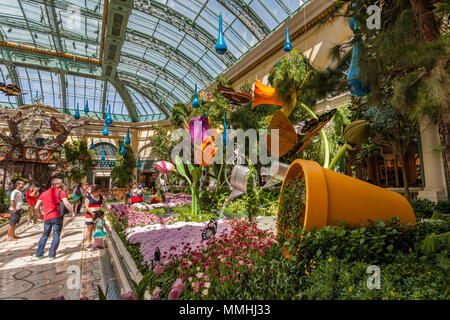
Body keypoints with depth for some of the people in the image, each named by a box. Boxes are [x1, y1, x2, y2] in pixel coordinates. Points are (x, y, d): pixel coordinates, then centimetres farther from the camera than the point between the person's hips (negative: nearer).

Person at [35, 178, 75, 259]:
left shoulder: (44, 193, 13)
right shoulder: (60, 192, -6)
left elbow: (36, 207, 13)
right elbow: (66, 203, -19)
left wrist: (41, 215, 27)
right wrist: (72, 212, -8)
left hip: (47, 218, 6)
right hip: (57, 217, -5)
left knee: (45, 235, 21)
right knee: (56, 236, 3)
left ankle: (39, 254, 23)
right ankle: (51, 255, 4)